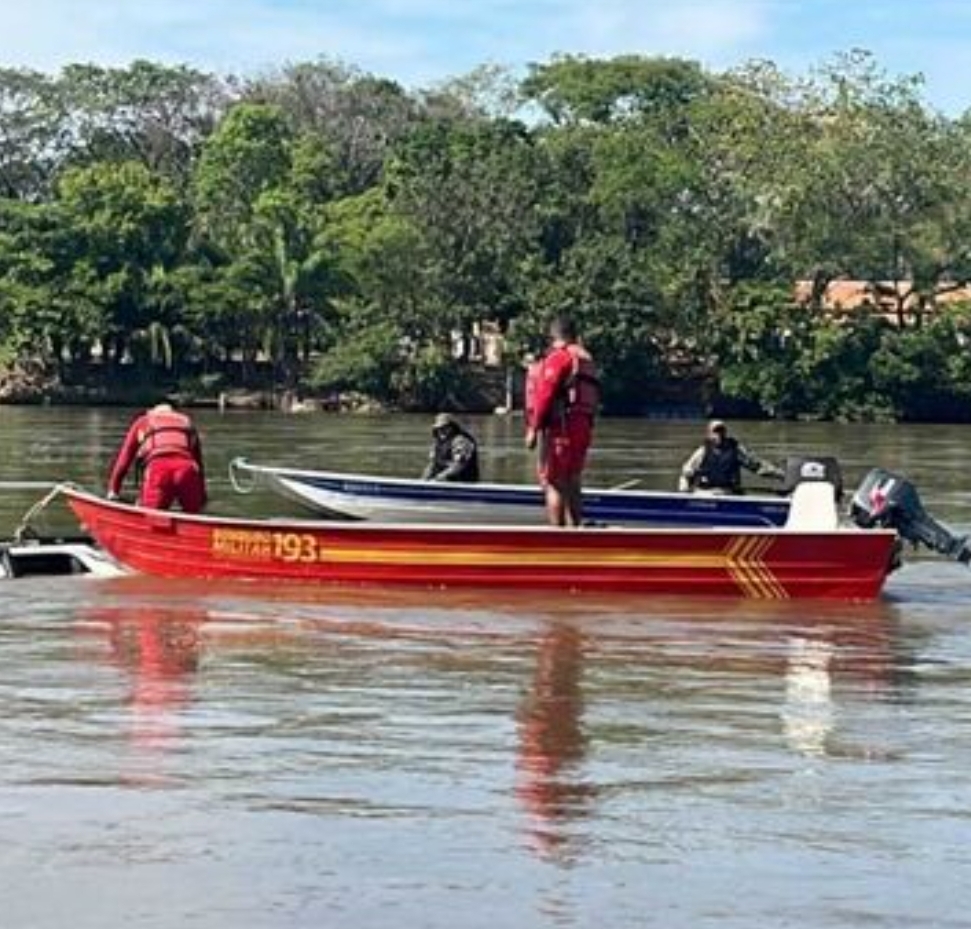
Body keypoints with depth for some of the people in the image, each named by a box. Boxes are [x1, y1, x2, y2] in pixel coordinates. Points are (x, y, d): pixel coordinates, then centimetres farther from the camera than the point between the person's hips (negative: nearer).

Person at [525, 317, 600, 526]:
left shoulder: (558, 357, -8)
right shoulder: (586, 359, 17)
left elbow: (545, 395, -15)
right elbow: (593, 398, 15)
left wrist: (533, 428, -12)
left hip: (560, 428, -8)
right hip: (583, 428, 8)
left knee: (553, 482, -6)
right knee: (572, 484, 15)